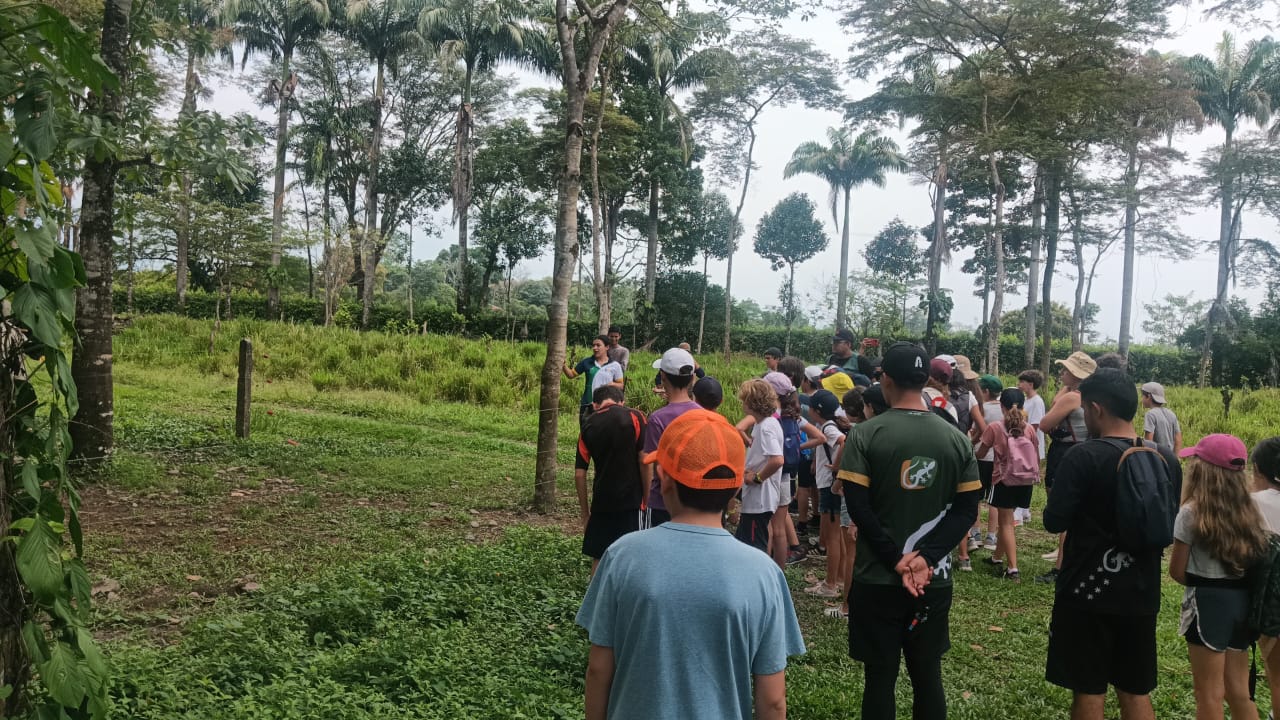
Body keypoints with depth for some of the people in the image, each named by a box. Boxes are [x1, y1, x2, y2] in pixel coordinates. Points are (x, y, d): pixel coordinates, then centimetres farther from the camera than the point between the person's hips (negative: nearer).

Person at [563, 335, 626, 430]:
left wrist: (612, 384, -15)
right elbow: (571, 374, 7)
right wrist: (564, 365, -10)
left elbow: (620, 385, 6)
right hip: (587, 405, 1)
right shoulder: (586, 362, 4)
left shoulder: (615, 366, 1)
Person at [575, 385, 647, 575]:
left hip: (601, 503, 3)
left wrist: (585, 513, 13)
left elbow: (579, 475, 4)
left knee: (598, 558, 15)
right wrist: (648, 498, -2)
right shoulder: (634, 417, -5)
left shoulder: (589, 426, 5)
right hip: (632, 501, -3)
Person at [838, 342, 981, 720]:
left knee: (880, 678, 7)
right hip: (934, 581, 3)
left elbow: (858, 507, -16)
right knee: (928, 675, 15)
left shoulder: (865, 435, -10)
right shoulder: (956, 439, 1)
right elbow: (968, 509, -2)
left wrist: (896, 561, -12)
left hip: (877, 579, -3)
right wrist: (926, 559, -9)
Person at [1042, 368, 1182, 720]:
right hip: (1141, 593, 5)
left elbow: (1054, 522, -16)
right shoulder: (1166, 460, 2)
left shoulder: (1084, 456, -17)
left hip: (1088, 591, -5)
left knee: (1089, 691, 7)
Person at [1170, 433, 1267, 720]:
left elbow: (1177, 571, -9)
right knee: (1238, 691, 19)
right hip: (1242, 600, 6)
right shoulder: (1247, 510, 4)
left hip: (1209, 603, -6)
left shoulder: (1192, 512, -15)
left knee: (1209, 695, 6)